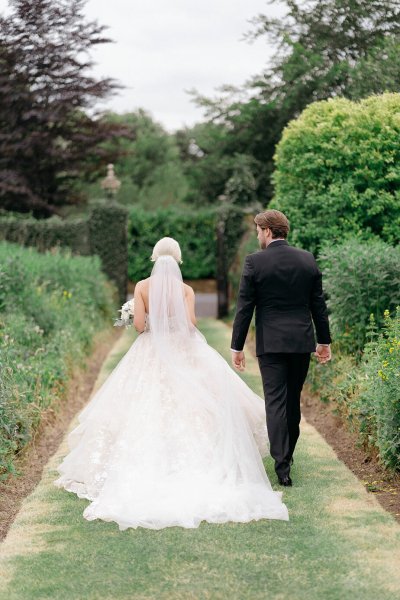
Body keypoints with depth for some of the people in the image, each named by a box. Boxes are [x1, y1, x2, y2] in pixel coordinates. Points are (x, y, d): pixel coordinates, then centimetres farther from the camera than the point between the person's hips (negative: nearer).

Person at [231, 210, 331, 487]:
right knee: (293, 399, 17)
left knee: (275, 401, -3)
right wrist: (324, 340, 16)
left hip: (271, 342, -4)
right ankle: (287, 452, 31)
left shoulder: (255, 262, -8)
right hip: (302, 341, 4)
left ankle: (282, 464, -12)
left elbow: (244, 308, -7)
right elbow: (318, 304, 8)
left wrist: (237, 347, 0)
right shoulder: (308, 259, 3)